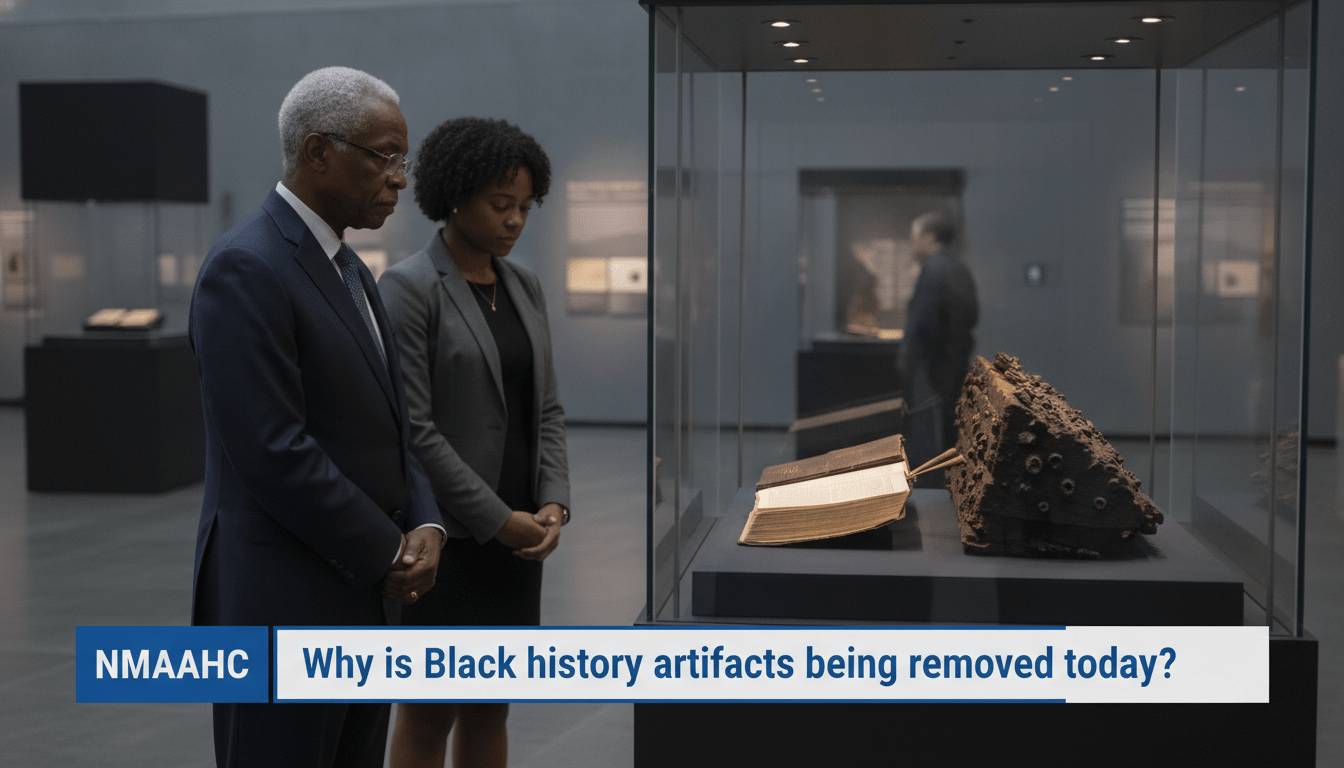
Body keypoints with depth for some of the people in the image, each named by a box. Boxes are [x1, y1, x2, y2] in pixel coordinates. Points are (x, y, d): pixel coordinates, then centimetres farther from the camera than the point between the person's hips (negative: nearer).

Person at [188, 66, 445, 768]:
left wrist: (425, 526, -3)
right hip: (282, 606, -9)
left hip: (364, 601, 9)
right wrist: (389, 553, -13)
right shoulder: (245, 268, -16)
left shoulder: (351, 271, 14)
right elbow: (274, 452, -22)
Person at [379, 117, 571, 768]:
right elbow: (411, 428, -17)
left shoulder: (524, 286, 10)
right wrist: (497, 519, -16)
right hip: (444, 536, -7)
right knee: (428, 716, 4)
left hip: (516, 537, 7)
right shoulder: (409, 288, -12)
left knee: (491, 711, 14)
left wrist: (554, 504, -4)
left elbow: (546, 409, 11)